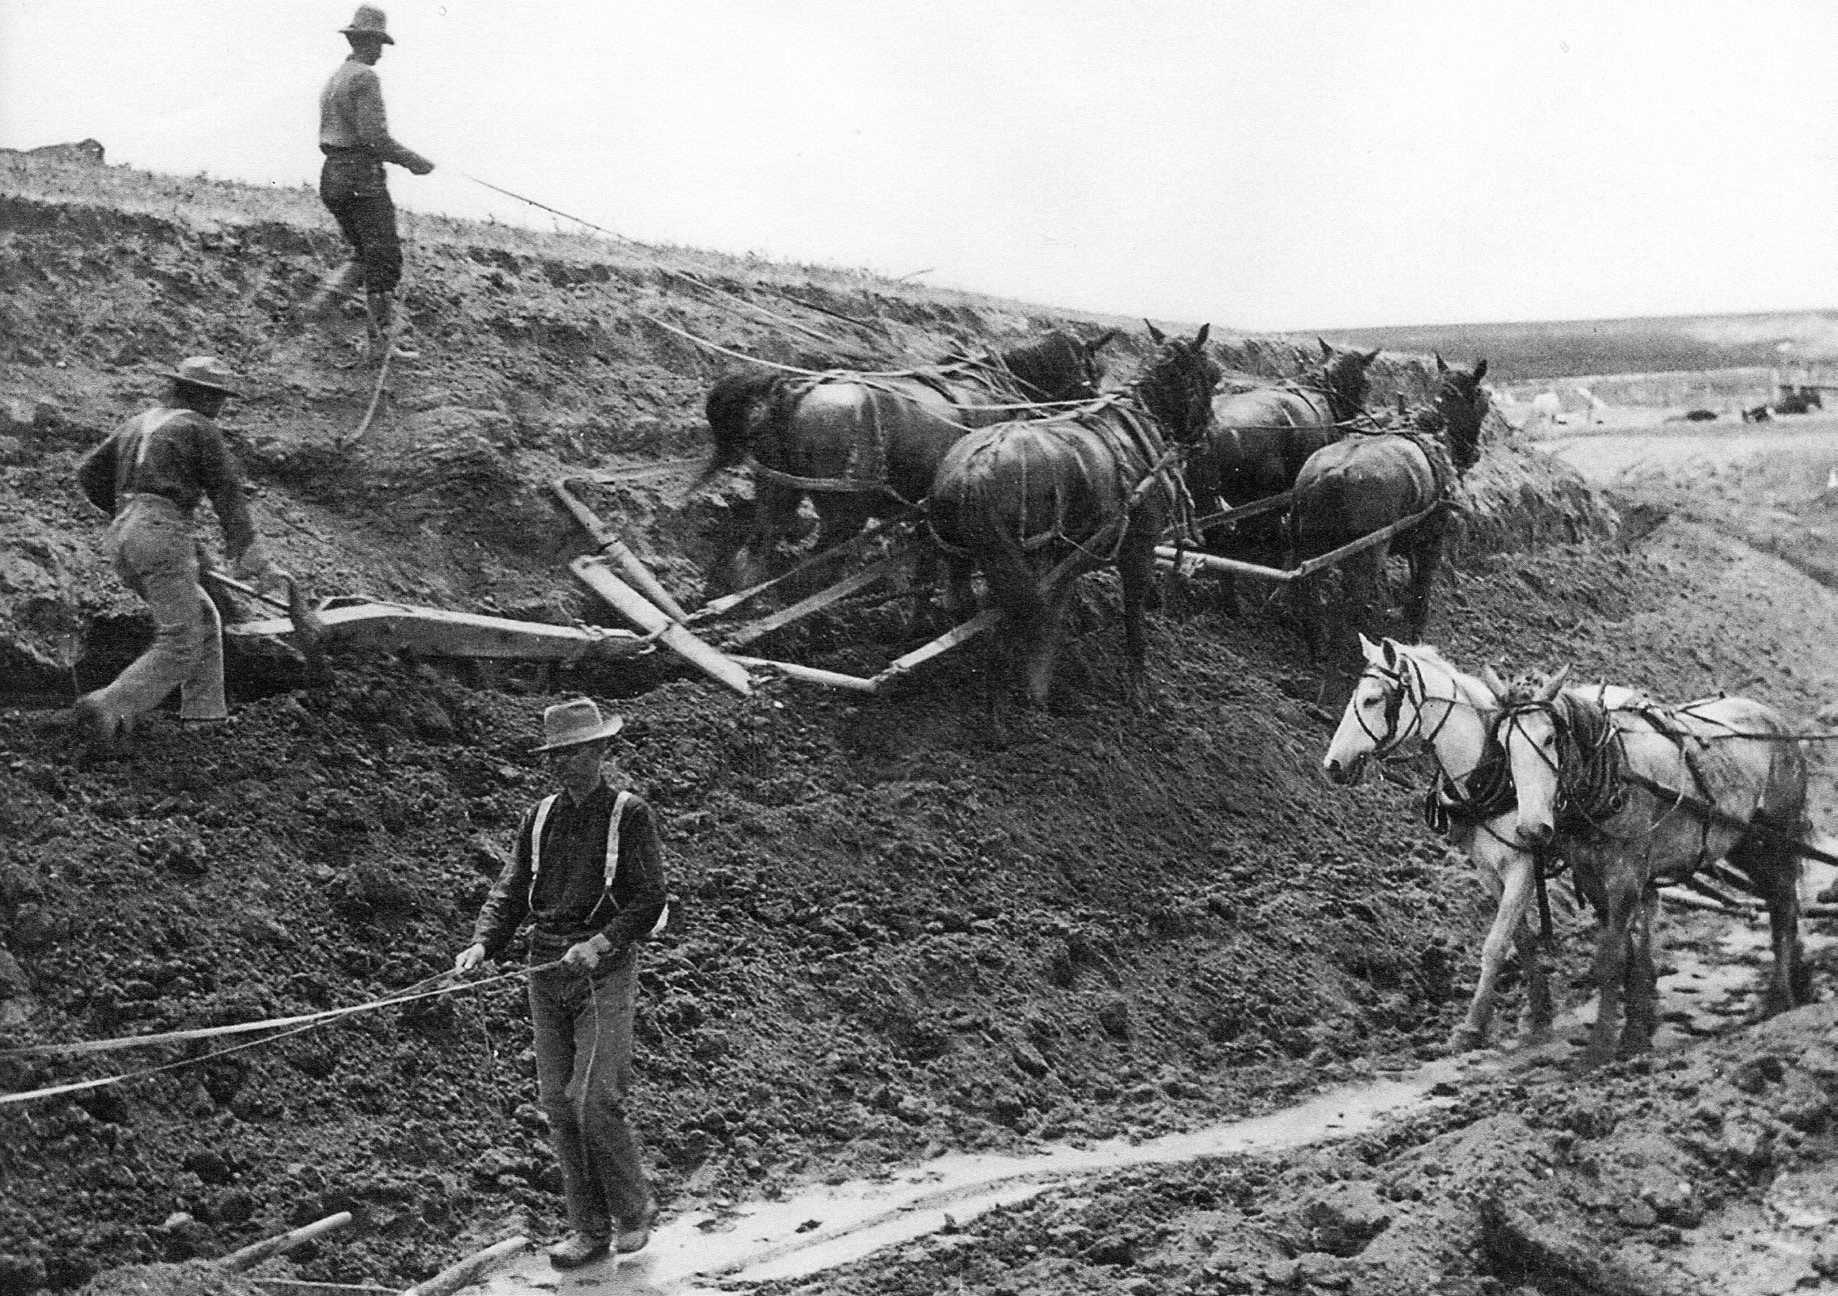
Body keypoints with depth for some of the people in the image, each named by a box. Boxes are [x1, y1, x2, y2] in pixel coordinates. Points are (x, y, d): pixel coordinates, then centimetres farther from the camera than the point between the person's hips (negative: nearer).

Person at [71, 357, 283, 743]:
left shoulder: (137, 425, 23)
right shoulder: (197, 428, 1)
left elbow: (88, 473, 22)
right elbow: (228, 494, -3)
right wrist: (252, 557, -6)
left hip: (123, 539, 8)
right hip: (162, 535, -8)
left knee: (204, 620, 17)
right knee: (179, 647, -9)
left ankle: (204, 712, 9)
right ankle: (108, 708, -23)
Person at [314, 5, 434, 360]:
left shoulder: (333, 79, 18)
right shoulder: (365, 77, -11)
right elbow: (373, 135, -19)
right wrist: (412, 160, -9)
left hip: (331, 175, 9)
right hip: (362, 175, -9)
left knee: (365, 254, 18)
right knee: (384, 258, -4)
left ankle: (325, 297, -1)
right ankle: (382, 340, -4)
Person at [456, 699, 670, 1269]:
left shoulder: (629, 815, -4)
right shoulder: (540, 818, 11)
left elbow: (649, 903, -8)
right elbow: (510, 893, 9)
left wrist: (600, 943, -21)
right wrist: (483, 943, -8)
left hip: (604, 973, -5)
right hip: (546, 972, 5)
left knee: (592, 1099, -12)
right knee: (558, 1104, 5)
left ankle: (634, 1208, 9)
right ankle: (590, 1230, 14)